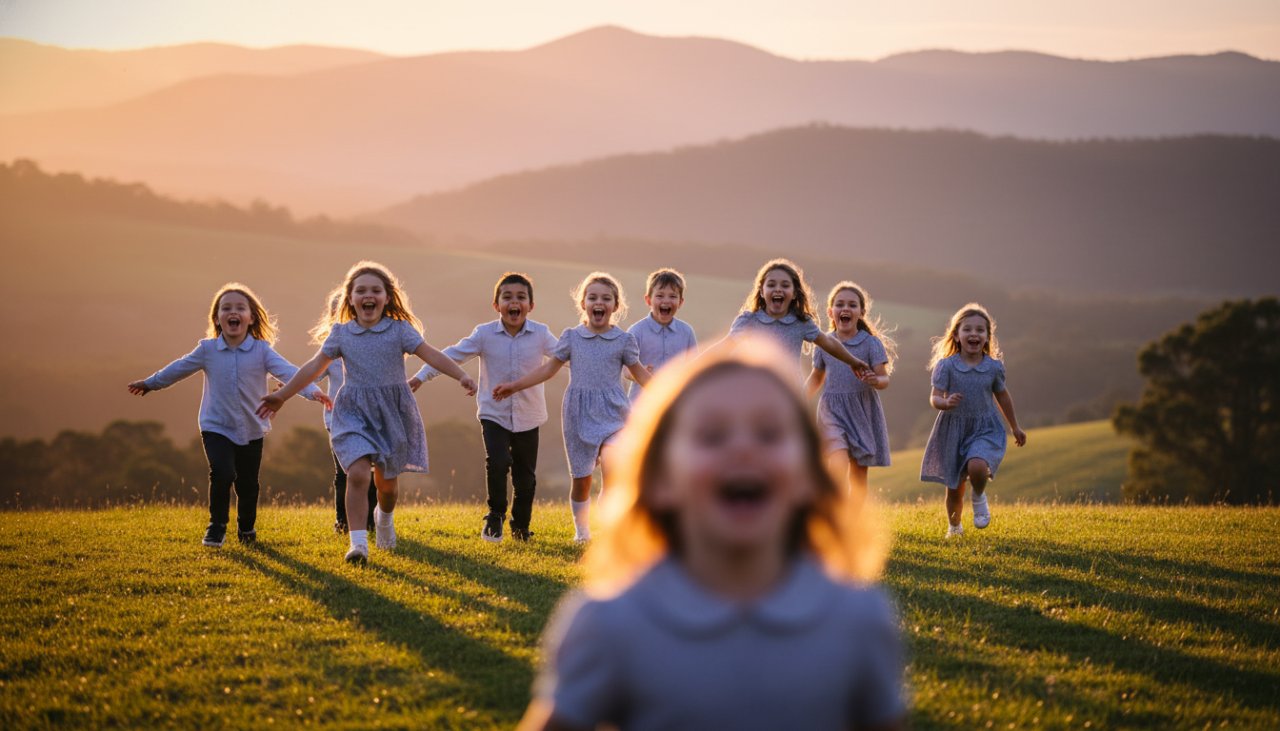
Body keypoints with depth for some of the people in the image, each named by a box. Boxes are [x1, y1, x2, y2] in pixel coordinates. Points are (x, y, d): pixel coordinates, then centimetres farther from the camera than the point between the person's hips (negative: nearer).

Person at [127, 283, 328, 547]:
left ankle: (246, 528, 34)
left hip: (251, 429, 1)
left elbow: (287, 371, -20)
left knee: (247, 483, 9)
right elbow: (180, 368, 11)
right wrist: (150, 383, 23)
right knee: (222, 474, -20)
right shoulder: (207, 350, -4)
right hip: (216, 427, -1)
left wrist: (311, 390, -37)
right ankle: (217, 526, -1)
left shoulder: (261, 351, -9)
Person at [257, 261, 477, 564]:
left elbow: (431, 355, -10)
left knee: (386, 482, 12)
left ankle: (384, 517, 48)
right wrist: (282, 396, 7)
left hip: (392, 412, 0)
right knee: (358, 473, -20)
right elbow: (314, 367, 6)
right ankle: (358, 543, -16)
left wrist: (461, 375, -23)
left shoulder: (399, 330, -3)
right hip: (354, 413, 0)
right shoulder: (340, 333, 1)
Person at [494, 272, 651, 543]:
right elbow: (550, 368, 12)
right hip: (579, 411, 1)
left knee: (611, 469, -20)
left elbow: (640, 373, 12)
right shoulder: (571, 337, 3)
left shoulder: (624, 340, 1)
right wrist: (514, 386, 10)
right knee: (581, 478, 8)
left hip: (612, 412, -1)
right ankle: (582, 530, 27)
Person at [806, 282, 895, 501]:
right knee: (837, 468, -20)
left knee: (858, 475, 8)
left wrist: (875, 380, -32)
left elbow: (884, 379, -9)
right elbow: (817, 377, 20)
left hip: (863, 412, 0)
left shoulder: (871, 343, -3)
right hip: (833, 412, 0)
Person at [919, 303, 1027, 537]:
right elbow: (934, 397, -13)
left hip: (985, 429, 0)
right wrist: (946, 403, -38)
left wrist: (1015, 428, 24)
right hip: (954, 429, 0)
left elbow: (1003, 396, 13)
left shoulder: (994, 367, -3)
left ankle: (979, 497, 4)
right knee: (955, 488, 9)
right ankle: (953, 526, 36)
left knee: (977, 467, -30)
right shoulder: (946, 365, -9)